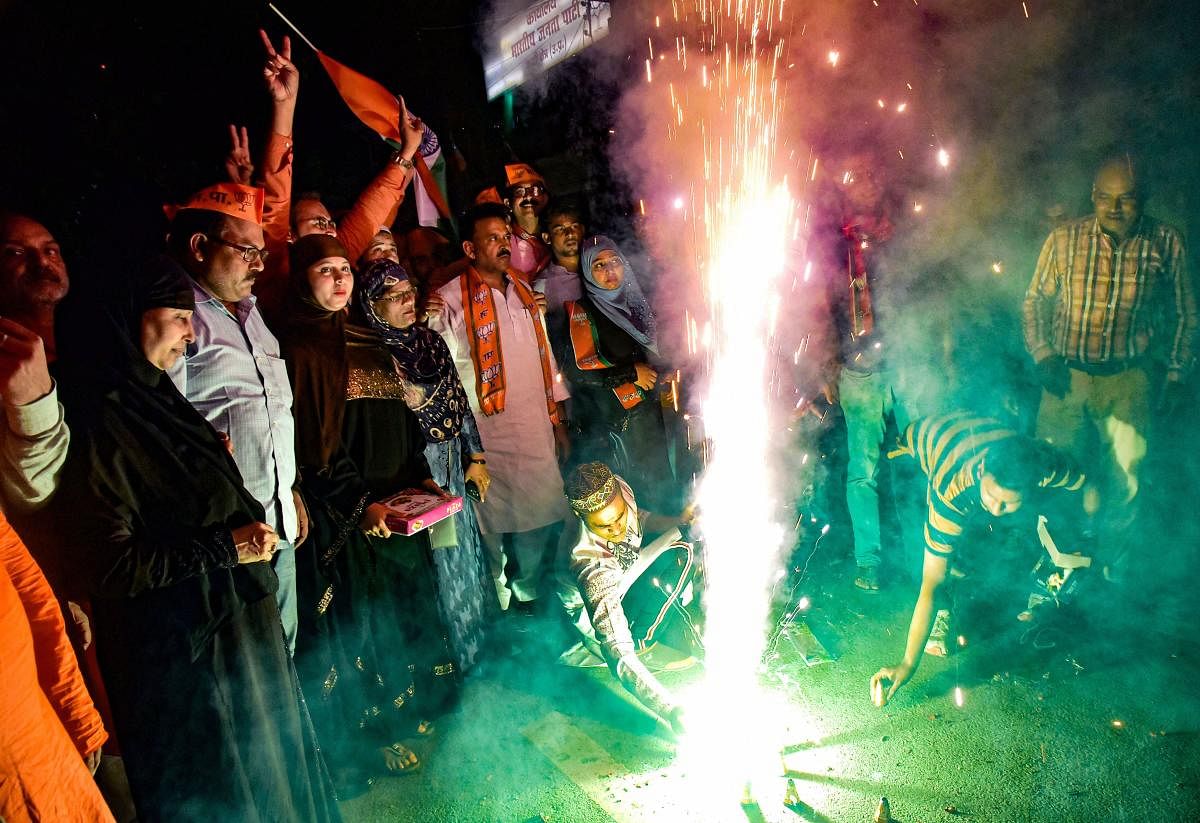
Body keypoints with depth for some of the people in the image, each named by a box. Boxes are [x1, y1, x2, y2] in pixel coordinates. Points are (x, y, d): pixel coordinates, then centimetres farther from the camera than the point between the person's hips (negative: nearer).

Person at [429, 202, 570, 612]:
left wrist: (558, 419, 16)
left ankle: (529, 594, 36)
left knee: (543, 519, 14)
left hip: (537, 429, 6)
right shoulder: (451, 301, -9)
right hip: (489, 436, -6)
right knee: (496, 526, 5)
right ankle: (498, 606, 26)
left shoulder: (523, 290, 12)